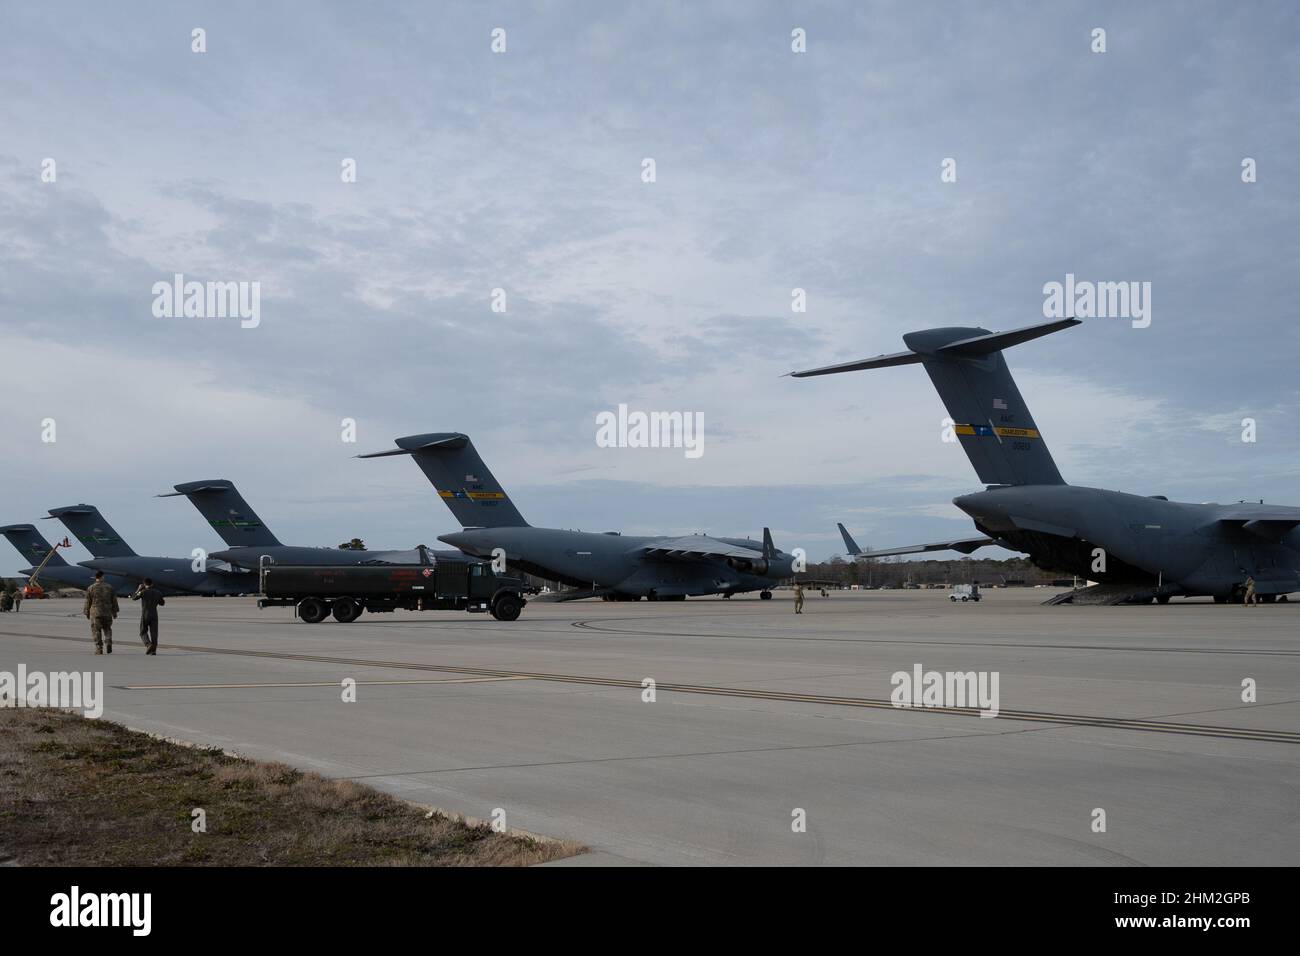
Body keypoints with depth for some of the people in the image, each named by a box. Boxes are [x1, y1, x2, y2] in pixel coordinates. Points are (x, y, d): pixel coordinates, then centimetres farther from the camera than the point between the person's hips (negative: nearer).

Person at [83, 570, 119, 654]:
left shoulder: (91, 588, -2)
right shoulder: (109, 587, 3)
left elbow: (88, 602, 2)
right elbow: (114, 600, 7)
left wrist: (87, 613, 13)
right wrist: (115, 612, 16)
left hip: (95, 613, -2)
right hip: (107, 613, 2)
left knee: (96, 631, 3)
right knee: (107, 629, 17)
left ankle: (99, 649, 0)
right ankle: (108, 643, -5)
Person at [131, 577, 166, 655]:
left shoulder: (143, 592, -8)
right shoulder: (158, 592, 4)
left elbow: (133, 598, 8)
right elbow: (162, 603, 19)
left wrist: (138, 589, 16)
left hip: (144, 616, -3)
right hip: (154, 616, 3)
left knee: (143, 633, 11)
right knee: (153, 633, 3)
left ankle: (148, 645, -13)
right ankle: (153, 650, -6)